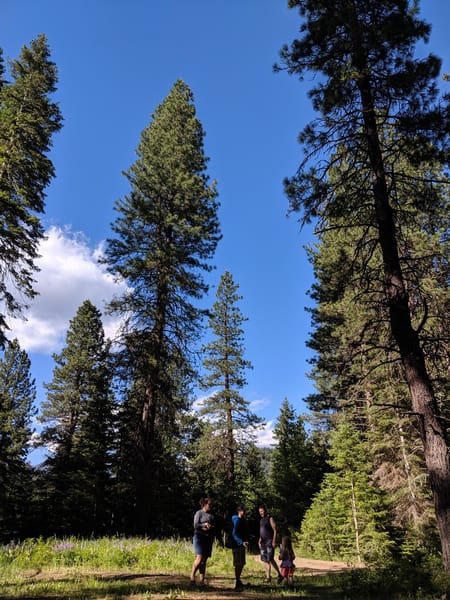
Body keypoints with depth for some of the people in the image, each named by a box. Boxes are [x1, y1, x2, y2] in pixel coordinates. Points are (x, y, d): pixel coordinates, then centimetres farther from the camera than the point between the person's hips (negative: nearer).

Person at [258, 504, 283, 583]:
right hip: (263, 542, 7)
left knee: (270, 559, -13)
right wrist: (260, 540, 12)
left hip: (270, 541, -7)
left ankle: (280, 575, -2)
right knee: (265, 560, 5)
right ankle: (268, 576, 10)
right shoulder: (261, 520, 16)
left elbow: (275, 530, -11)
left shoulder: (270, 518, -6)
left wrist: (274, 541, -18)